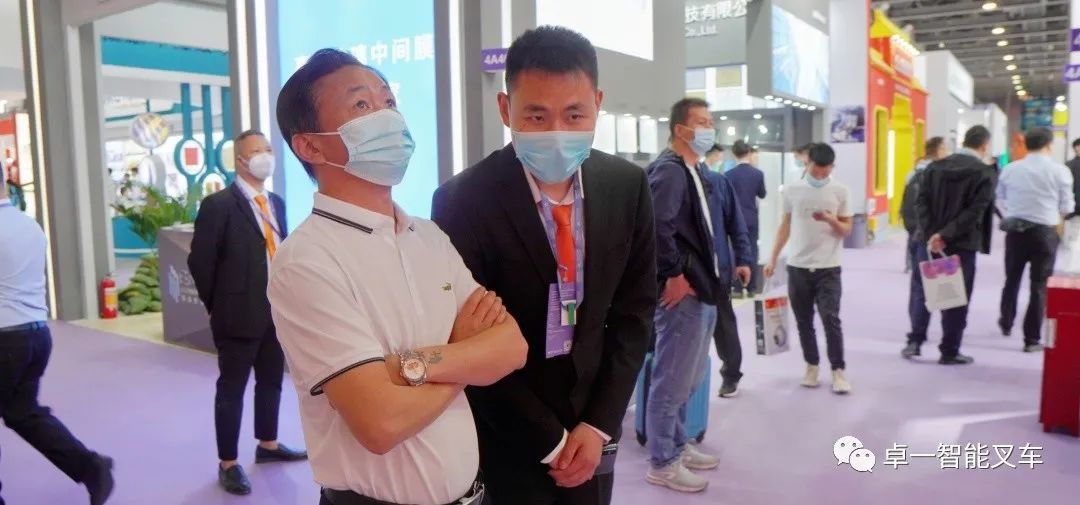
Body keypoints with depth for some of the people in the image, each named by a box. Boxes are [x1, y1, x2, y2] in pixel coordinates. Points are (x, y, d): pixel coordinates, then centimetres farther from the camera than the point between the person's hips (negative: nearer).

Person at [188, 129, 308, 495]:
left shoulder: (276, 203, 12)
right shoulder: (219, 205, -11)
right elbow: (200, 261, -10)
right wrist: (218, 307, -4)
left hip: (276, 311, 7)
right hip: (240, 314, -7)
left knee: (271, 381, 18)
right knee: (232, 389, 4)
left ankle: (268, 445, 35)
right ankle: (228, 464, 15)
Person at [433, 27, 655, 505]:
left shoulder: (627, 186, -6)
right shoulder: (463, 199, -18)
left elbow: (634, 310, 0)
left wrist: (599, 422, -5)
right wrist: (550, 441, -11)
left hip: (590, 426, 4)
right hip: (504, 439, -3)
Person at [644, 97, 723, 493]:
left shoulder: (692, 170, 16)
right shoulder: (669, 170, -15)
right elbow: (658, 225, -30)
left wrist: (707, 279, 15)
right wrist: (674, 275, -23)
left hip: (700, 290, 10)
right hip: (682, 292, -10)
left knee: (686, 379, 20)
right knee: (671, 380, 1)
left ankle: (678, 447, 34)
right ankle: (662, 463, 13)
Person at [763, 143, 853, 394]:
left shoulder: (840, 191, -2)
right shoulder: (792, 190, 2)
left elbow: (847, 230, 2)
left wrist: (832, 220, -20)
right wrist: (773, 258, 9)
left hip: (828, 267, -2)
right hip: (797, 266, 2)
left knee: (830, 319, -7)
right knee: (804, 321, 9)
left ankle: (838, 371, 3)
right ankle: (811, 366, 23)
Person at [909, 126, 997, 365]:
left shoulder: (934, 167, 5)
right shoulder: (985, 173, -7)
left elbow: (921, 202, -3)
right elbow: (975, 212, -17)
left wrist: (931, 234, -10)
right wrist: (945, 235, -17)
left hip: (930, 240, 4)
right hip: (961, 244, -3)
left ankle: (915, 341, 13)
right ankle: (949, 352, 12)